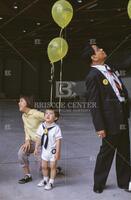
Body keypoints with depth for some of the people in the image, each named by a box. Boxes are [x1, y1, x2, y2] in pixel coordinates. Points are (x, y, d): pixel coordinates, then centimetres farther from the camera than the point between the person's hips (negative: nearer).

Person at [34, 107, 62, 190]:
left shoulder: (56, 128, -19)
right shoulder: (42, 126, -5)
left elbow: (58, 141, -18)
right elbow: (39, 138, 4)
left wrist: (58, 152, -18)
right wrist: (36, 148, 6)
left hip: (53, 151, -5)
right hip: (45, 150, 5)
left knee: (53, 166, 8)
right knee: (44, 166, 18)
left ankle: (51, 182, 23)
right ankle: (45, 179, 38)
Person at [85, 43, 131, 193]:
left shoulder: (108, 69, 13)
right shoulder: (93, 76, -14)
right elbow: (94, 104, -17)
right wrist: (100, 127, -19)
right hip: (111, 119, -8)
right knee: (107, 151, 5)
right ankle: (98, 185, 24)